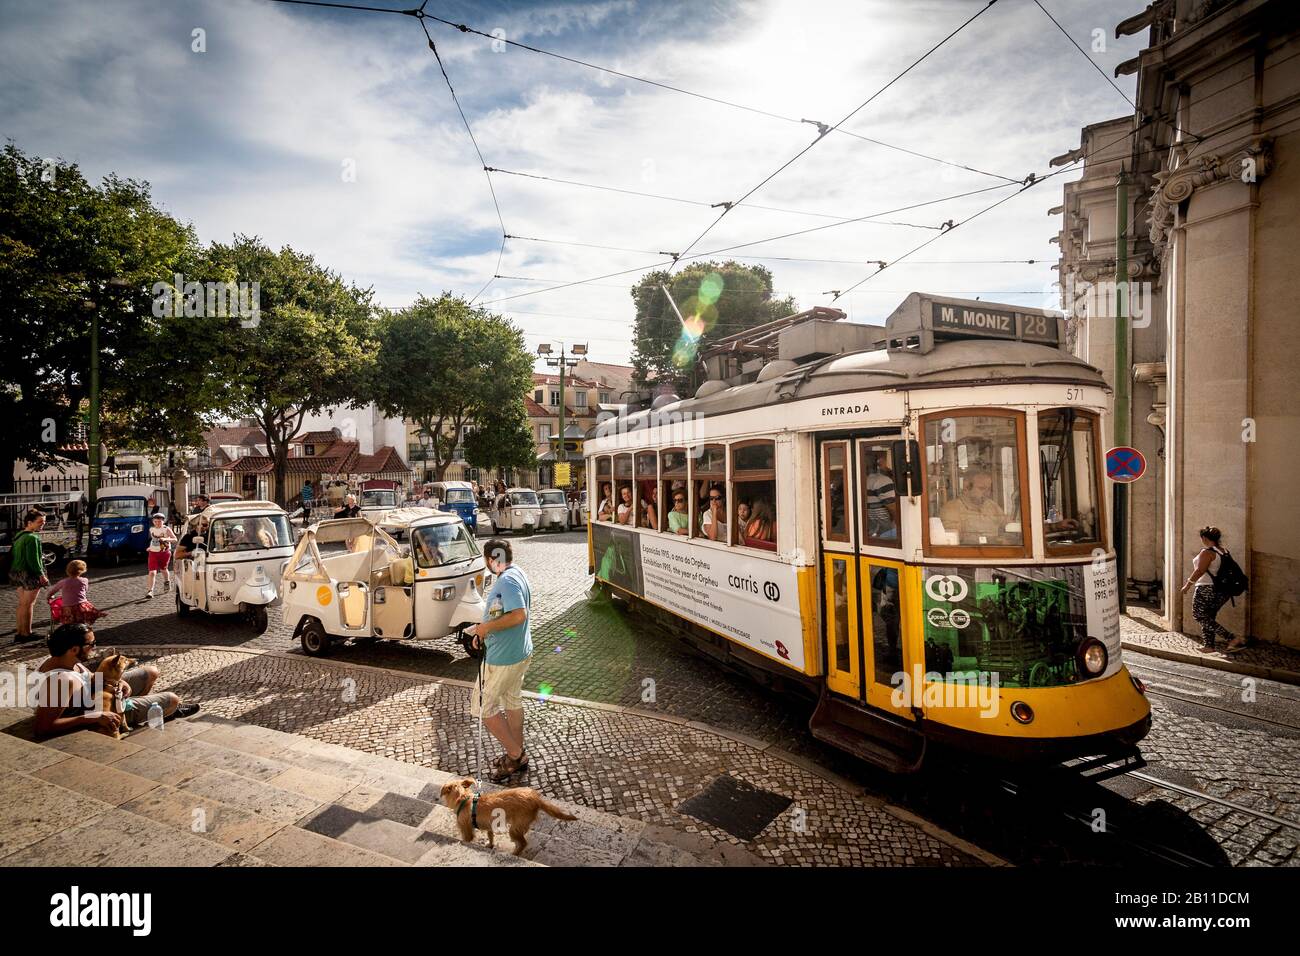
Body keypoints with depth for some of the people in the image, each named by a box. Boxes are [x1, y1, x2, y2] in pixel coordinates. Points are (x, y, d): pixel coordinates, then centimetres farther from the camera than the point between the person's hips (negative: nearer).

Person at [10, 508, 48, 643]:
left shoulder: (18, 536, 11)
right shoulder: (32, 538, -19)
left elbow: (15, 556, 17)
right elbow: (33, 560, -21)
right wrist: (41, 575, -16)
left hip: (17, 573, 9)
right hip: (30, 574, -9)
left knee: (22, 603, 15)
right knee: (28, 604, -2)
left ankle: (20, 633, 21)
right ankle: (26, 634, 4)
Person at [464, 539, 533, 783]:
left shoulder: (507, 581, -24)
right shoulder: (517, 575, 8)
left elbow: (519, 615, -35)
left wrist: (487, 626, -23)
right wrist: (486, 631, 14)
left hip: (503, 658, -10)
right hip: (521, 653, 10)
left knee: (482, 706, 5)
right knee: (512, 701, 21)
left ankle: (515, 754, 12)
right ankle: (518, 755, 34)